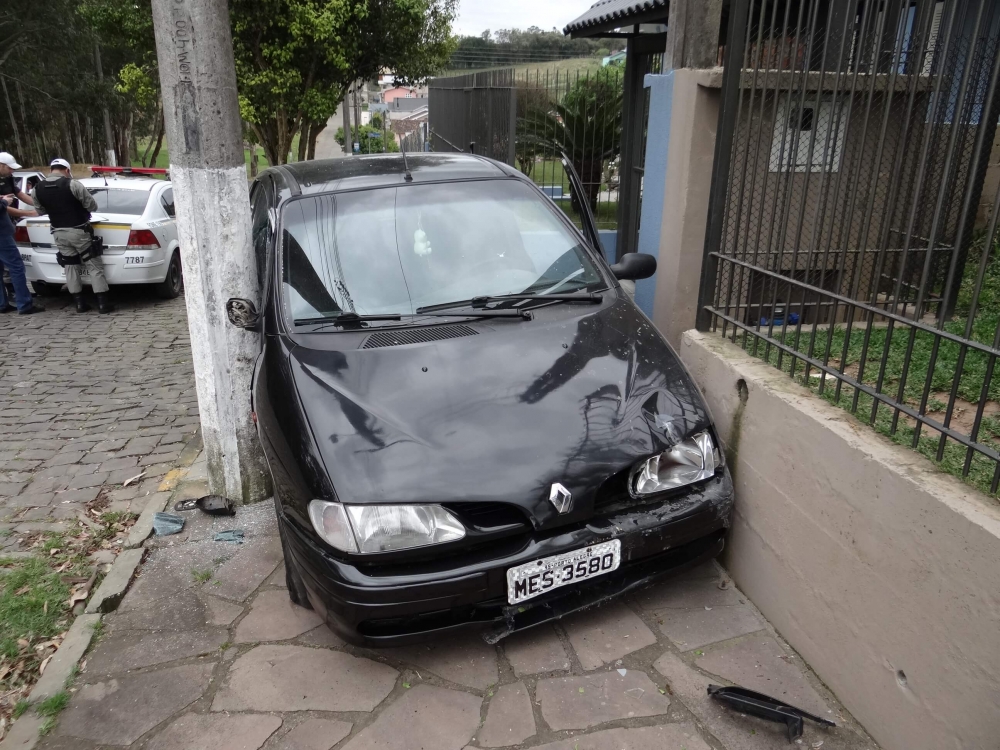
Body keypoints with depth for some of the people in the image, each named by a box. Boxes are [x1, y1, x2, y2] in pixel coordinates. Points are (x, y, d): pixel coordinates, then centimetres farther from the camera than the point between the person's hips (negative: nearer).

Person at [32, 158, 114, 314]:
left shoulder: (37, 190, 2)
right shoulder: (72, 185, -15)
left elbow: (40, 211, 11)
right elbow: (92, 206, -10)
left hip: (58, 233, 5)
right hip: (79, 231, -5)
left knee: (70, 267, 13)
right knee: (94, 266, 0)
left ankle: (79, 303, 14)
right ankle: (103, 303, -4)